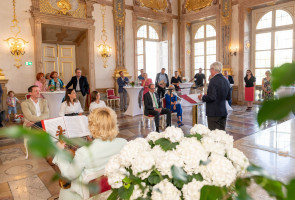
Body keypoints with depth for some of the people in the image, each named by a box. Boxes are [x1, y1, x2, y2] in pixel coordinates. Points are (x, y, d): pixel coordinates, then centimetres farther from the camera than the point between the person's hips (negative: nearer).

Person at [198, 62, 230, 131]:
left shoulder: (214, 80, -16)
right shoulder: (226, 81, 9)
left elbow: (211, 97, -22)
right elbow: (228, 97, 15)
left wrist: (202, 97, -6)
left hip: (214, 113, -8)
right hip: (223, 112, 8)